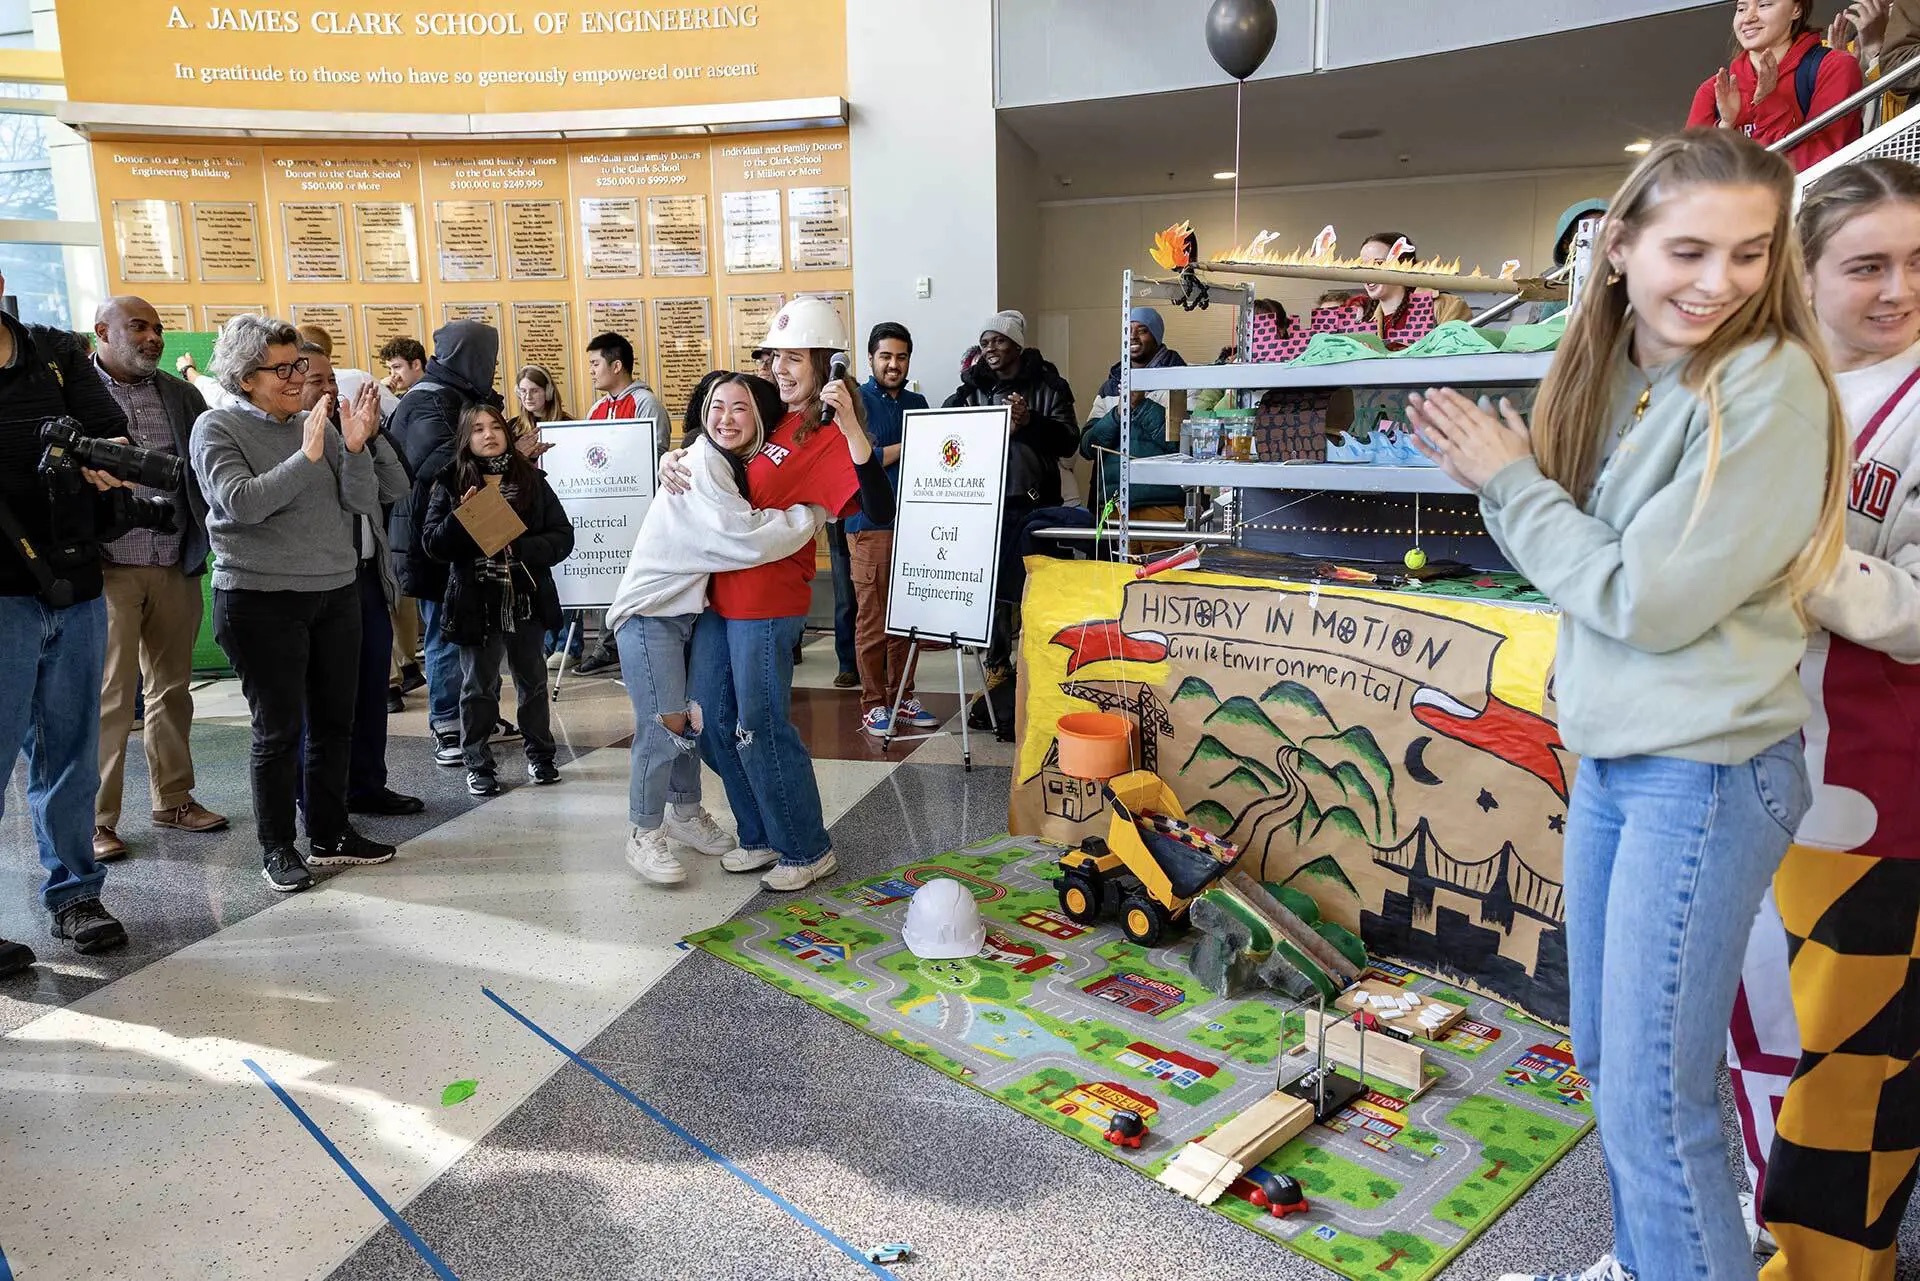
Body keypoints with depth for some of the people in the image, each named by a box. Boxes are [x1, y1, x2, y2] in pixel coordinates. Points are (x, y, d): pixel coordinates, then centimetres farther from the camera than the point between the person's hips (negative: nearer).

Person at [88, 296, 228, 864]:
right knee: (111, 697, -1)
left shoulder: (180, 394, 11)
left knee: (172, 689, 12)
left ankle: (173, 799, 24)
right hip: (107, 570, -4)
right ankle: (97, 819, 9)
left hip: (175, 569, 4)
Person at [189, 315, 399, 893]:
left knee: (334, 722, 10)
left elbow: (365, 504, 1)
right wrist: (307, 456, -21)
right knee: (278, 729, 0)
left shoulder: (318, 424, 8)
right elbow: (242, 502, -18)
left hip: (336, 592, 5)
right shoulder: (217, 428, -3)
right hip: (261, 600, -5)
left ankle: (329, 835, 24)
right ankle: (277, 848, 13)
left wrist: (355, 448, -15)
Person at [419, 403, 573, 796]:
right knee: (479, 686, 8)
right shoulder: (451, 483, -1)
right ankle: (478, 763, 20)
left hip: (527, 598, 1)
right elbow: (432, 543, -5)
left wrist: (520, 550, -17)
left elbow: (562, 536, -2)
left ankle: (539, 753, 29)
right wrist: (460, 517, -21)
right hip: (476, 600, -1)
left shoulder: (531, 479, 1)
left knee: (532, 679, 14)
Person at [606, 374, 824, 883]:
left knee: (693, 717, 14)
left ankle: (685, 813, 32)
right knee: (664, 723, -8)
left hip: (690, 607, 8)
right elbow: (746, 538, -28)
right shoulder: (702, 462, -21)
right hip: (650, 611, -8)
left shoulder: (743, 464, 8)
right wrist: (816, 512, -19)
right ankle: (643, 836, 7)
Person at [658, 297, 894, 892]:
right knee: (713, 724, 15)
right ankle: (760, 836, 30)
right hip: (720, 592, 9)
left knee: (760, 730, 0)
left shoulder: (827, 436, -14)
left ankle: (808, 850, 18)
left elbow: (879, 509, -30)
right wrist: (672, 458, 5)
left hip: (768, 602, -8)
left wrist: (849, 424, -37)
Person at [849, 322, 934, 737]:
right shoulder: (856, 401, -1)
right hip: (870, 526, -5)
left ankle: (902, 696, 19)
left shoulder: (917, 403, 17)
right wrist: (906, 447, -7)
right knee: (872, 619, -2)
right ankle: (873, 704, 7)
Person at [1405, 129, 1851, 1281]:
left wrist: (1509, 481, -11)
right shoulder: (1613, 376, 6)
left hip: (1708, 768, -8)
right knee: (1606, 1053, 20)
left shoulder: (1769, 388, -16)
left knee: (1654, 1092, -1)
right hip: (1611, 753, 8)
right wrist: (1503, 473, -8)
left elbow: (1648, 598, -19)